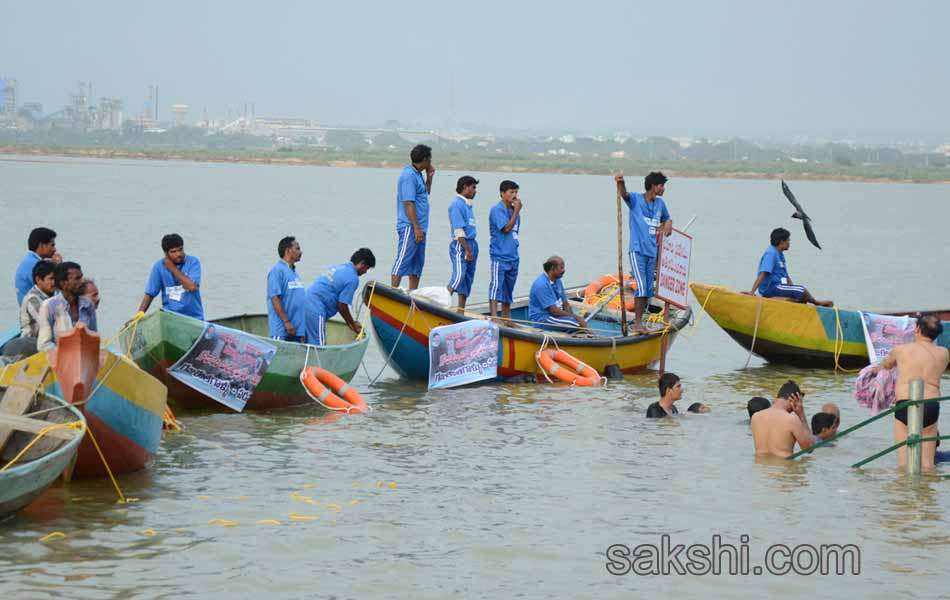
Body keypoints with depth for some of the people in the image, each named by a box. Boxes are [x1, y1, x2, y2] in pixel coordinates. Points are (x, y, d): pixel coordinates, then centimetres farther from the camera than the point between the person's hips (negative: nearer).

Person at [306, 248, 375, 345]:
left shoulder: (339, 267, 19)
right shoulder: (352, 278, -8)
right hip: (316, 311, -9)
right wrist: (353, 325, 8)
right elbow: (342, 305, -7)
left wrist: (350, 322, 27)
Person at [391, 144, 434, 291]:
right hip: (410, 227, -10)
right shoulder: (409, 176, -15)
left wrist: (429, 177, 15)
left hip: (418, 228, 10)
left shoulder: (417, 174, 14)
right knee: (402, 262, -9)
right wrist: (416, 228, -21)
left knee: (417, 263, 12)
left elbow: (426, 193, 30)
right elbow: (409, 203, -20)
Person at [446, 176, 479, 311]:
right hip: (460, 245, -9)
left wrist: (472, 250, 15)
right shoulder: (457, 205, -11)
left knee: (468, 279, 9)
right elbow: (459, 231, -16)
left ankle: (461, 312, 13)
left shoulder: (467, 205, 16)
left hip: (471, 244, 9)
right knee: (458, 276, -18)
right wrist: (467, 250, -18)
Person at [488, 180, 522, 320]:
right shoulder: (497, 210, -10)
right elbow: (507, 228, -19)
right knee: (496, 286, -14)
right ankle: (494, 318, -21)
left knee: (508, 289, 12)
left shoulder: (513, 210, 14)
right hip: (499, 256, -8)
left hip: (513, 257, 8)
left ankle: (507, 319, 19)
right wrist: (516, 211, -15)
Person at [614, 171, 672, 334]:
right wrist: (621, 183, -47)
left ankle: (639, 321, 15)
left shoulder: (660, 203, 11)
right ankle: (637, 323, -12)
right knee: (641, 287, -15)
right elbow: (624, 194, -26)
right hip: (637, 250, -6)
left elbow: (667, 220, 30)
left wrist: (666, 227, 9)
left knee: (648, 290, 7)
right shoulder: (636, 199, -4)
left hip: (653, 252, 6)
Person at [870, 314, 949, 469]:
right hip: (932, 407, 3)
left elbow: (886, 364, 27)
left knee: (904, 462, 0)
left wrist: (878, 367, 48)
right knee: (927, 463, 6)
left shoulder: (901, 350, 4)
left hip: (906, 406, -3)